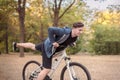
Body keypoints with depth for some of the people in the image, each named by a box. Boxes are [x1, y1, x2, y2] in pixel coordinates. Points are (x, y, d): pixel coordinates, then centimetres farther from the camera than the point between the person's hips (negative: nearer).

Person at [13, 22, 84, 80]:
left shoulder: (75, 37, -11)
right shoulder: (65, 32, -36)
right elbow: (50, 29, -35)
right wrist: (53, 42, -33)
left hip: (51, 47, 8)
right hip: (48, 47, -8)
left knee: (33, 47, 29)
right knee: (47, 69, -7)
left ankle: (17, 45, 53)